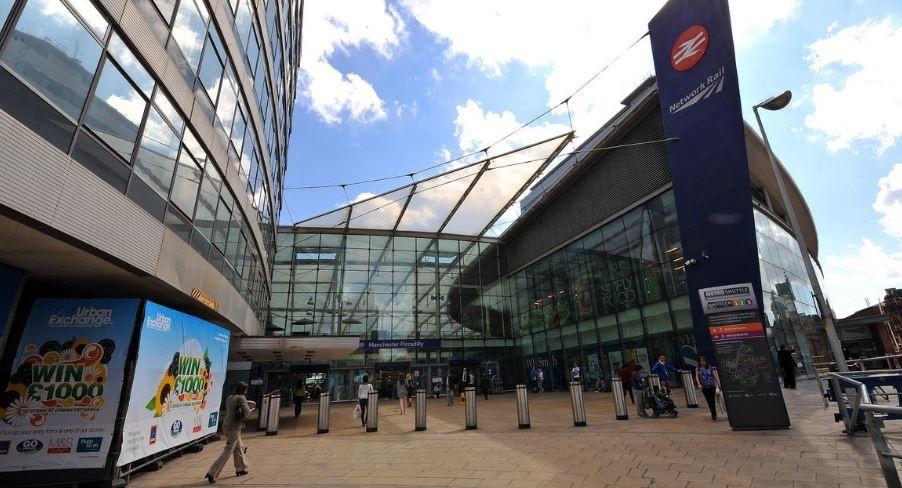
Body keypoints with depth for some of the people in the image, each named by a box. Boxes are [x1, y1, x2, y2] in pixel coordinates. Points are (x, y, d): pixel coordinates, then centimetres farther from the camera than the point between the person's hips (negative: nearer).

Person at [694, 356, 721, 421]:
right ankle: (714, 414, 14)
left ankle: (713, 415, 6)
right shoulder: (698, 369, 4)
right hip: (704, 387, 1)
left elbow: (715, 375, -1)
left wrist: (719, 383, -14)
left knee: (712, 400, -4)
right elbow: (697, 377, -3)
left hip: (711, 386, -1)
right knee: (709, 401, 4)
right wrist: (699, 384, -17)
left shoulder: (710, 367, 2)